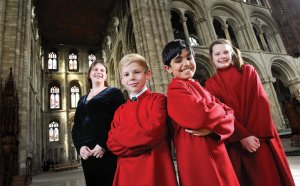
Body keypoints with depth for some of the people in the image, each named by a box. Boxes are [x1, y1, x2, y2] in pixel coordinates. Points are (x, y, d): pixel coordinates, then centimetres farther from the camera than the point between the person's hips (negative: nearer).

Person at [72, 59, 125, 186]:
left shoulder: (113, 93, 3)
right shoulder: (83, 100, 20)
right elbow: (76, 127, 15)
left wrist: (104, 145, -15)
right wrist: (80, 147, -3)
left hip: (109, 152, -5)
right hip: (87, 154, 5)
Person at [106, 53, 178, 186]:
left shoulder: (157, 99, -2)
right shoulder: (120, 111, 11)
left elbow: (154, 130, -18)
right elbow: (112, 143, 1)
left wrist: (122, 136, -7)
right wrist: (143, 142, -14)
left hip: (154, 168, -4)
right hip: (127, 172, 5)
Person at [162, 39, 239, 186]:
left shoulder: (197, 87, 15)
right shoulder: (176, 88, -11)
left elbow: (228, 112, 6)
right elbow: (201, 114, -27)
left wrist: (212, 128, -15)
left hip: (215, 152, 8)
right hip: (197, 154, -8)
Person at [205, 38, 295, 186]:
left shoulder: (248, 71, 6)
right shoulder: (211, 84, 2)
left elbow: (261, 102, -2)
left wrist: (256, 133, -13)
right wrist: (243, 136, -16)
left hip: (260, 138, 1)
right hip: (234, 143, -1)